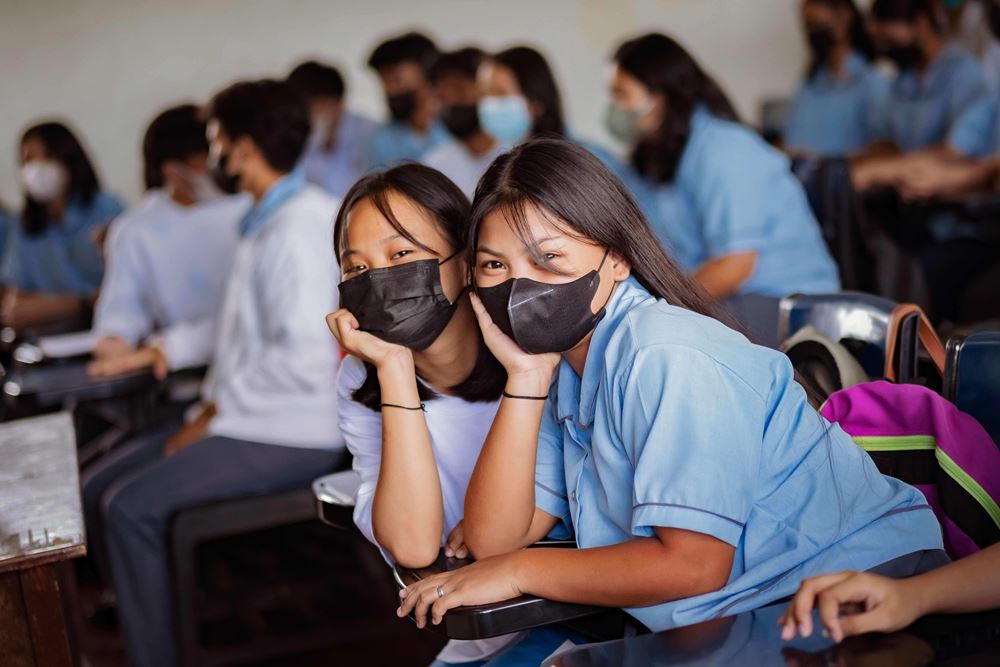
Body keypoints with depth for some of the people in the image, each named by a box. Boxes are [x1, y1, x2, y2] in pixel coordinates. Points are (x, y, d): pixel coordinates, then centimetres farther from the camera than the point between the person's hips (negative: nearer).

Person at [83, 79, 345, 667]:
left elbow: (302, 356, -27)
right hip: (248, 418, 10)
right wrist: (167, 353, 18)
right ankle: (149, 620, 17)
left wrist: (217, 410, -18)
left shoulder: (298, 230, -19)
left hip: (291, 435, -10)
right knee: (101, 486, 6)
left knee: (133, 506, -20)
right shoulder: (270, 220, 13)